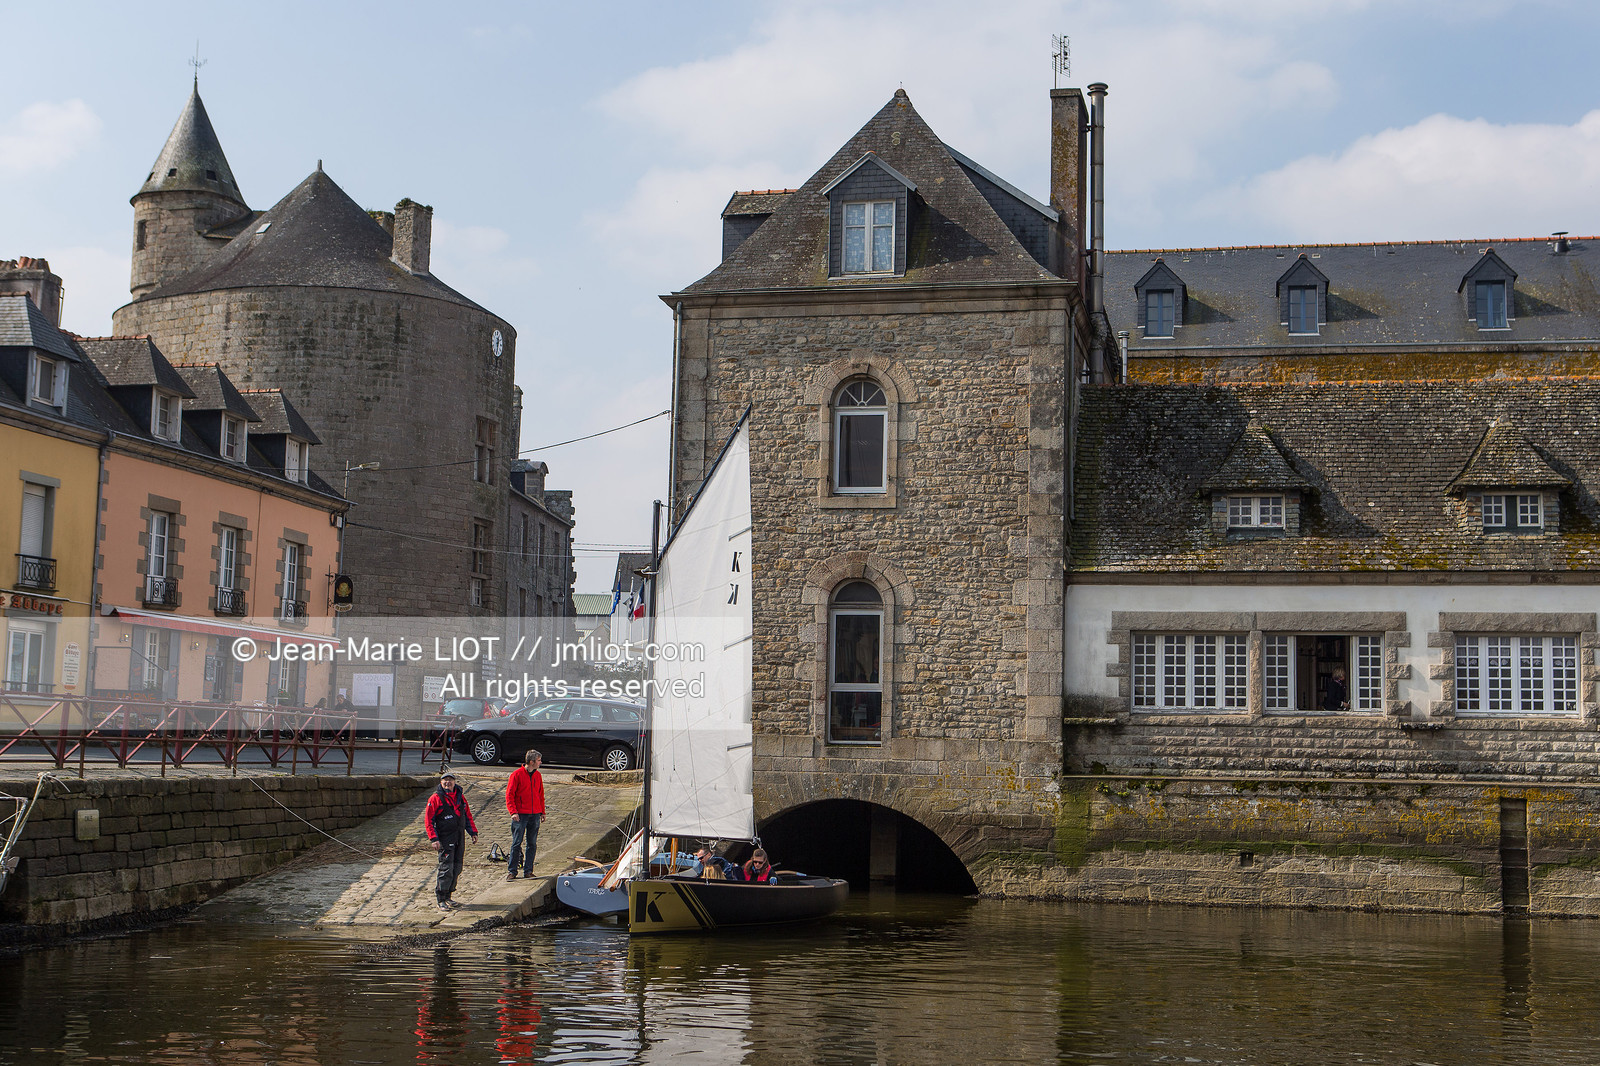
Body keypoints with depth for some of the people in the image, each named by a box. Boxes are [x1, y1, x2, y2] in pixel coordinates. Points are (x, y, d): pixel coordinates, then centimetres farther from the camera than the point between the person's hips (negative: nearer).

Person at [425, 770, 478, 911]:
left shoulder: (460, 797, 13)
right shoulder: (435, 799, -5)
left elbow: (468, 816, 22)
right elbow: (428, 820, -7)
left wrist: (473, 832, 14)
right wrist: (434, 839, -15)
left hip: (459, 838, 6)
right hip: (445, 839, -6)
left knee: (456, 868, 8)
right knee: (446, 868, -10)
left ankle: (448, 896, 20)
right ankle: (441, 900, -4)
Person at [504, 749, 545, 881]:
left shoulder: (538, 775, 12)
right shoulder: (517, 774, -5)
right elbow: (509, 794, -7)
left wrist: (542, 812, 15)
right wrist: (513, 812, -16)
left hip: (535, 815, 5)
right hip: (520, 815, -5)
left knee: (532, 844, 5)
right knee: (517, 843, -6)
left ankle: (528, 871, 11)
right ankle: (511, 871, -1)